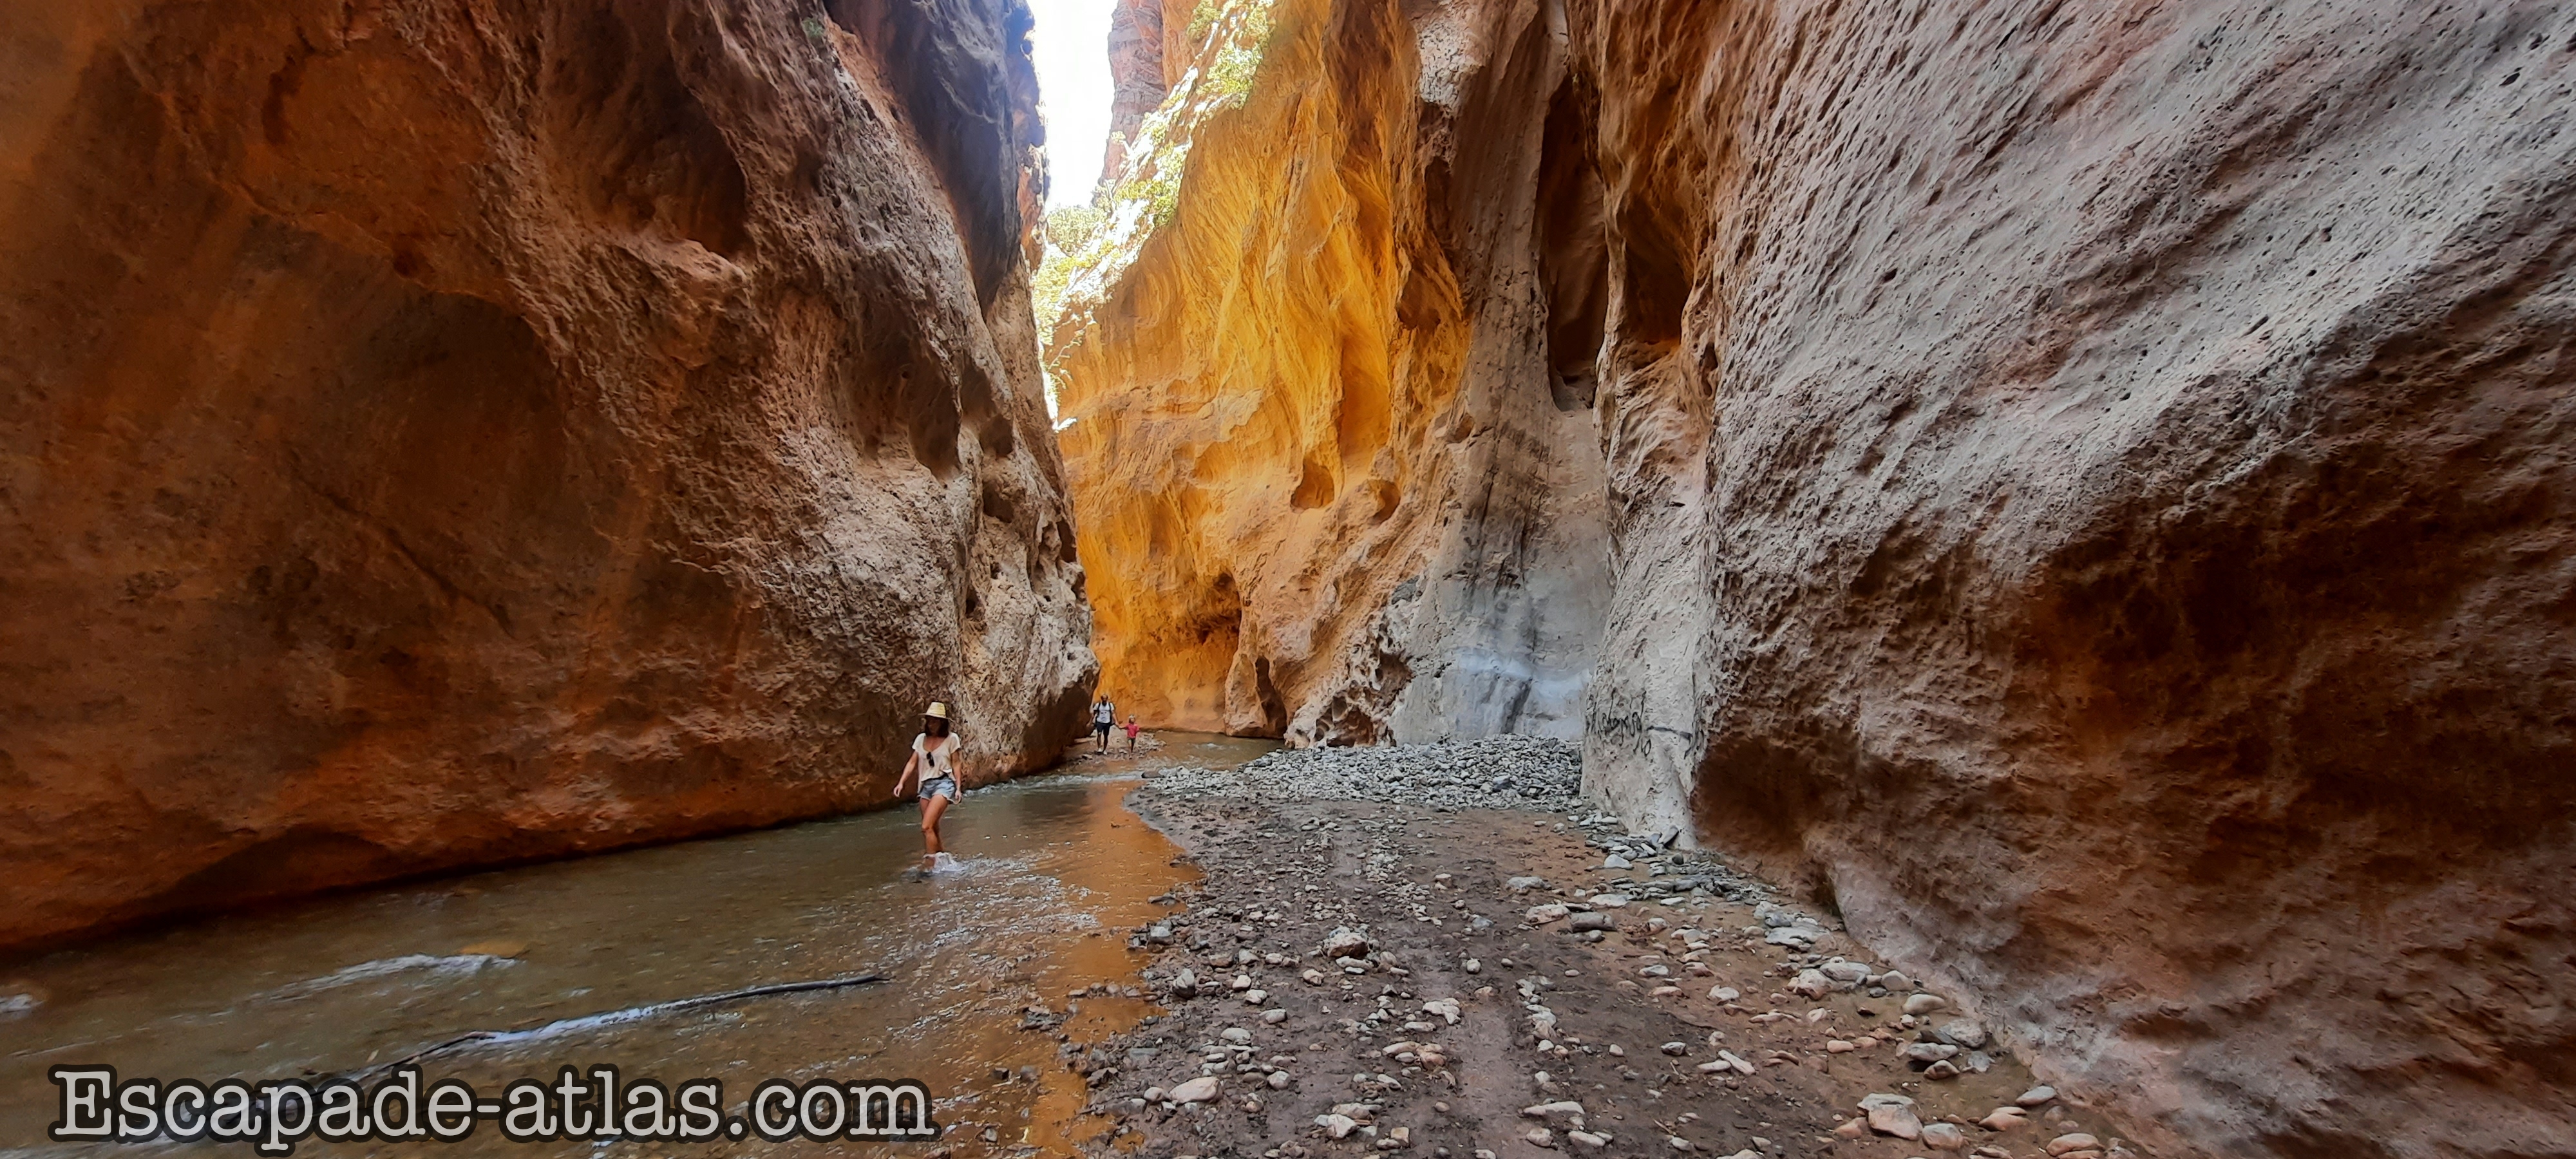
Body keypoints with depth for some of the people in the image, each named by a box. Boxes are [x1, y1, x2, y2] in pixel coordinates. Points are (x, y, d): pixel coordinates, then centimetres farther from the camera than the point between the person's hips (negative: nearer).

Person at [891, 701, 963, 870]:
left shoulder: (951, 738, -3)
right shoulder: (921, 739, 8)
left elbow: (955, 764, 0)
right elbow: (912, 763, 10)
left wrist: (958, 787, -3)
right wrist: (901, 783, 0)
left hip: (944, 784, -5)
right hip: (926, 785, 5)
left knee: (926, 827, -17)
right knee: (932, 829, 9)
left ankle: (930, 862, -9)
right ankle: (939, 860, 24)